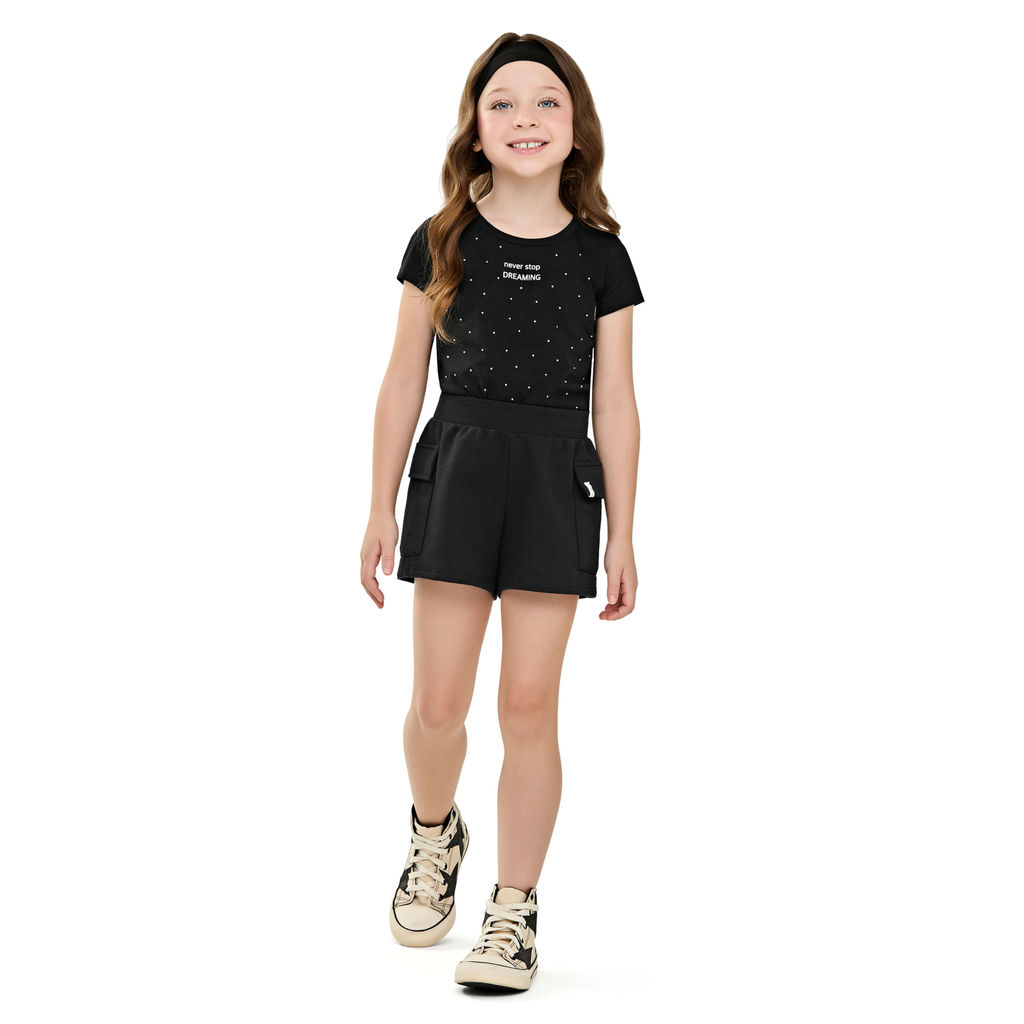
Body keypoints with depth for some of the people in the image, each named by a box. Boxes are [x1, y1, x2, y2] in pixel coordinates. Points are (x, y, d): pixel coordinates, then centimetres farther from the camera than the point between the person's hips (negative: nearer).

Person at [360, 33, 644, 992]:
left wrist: (622, 536, 4)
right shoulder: (438, 244, 7)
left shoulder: (599, 256, 6)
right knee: (438, 703, -2)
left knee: (528, 704, -2)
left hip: (556, 480, 0)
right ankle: (434, 835, 30)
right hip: (456, 471, 0)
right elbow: (404, 383, 9)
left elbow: (616, 407, 6)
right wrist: (382, 508, 6)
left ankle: (514, 912, 8)